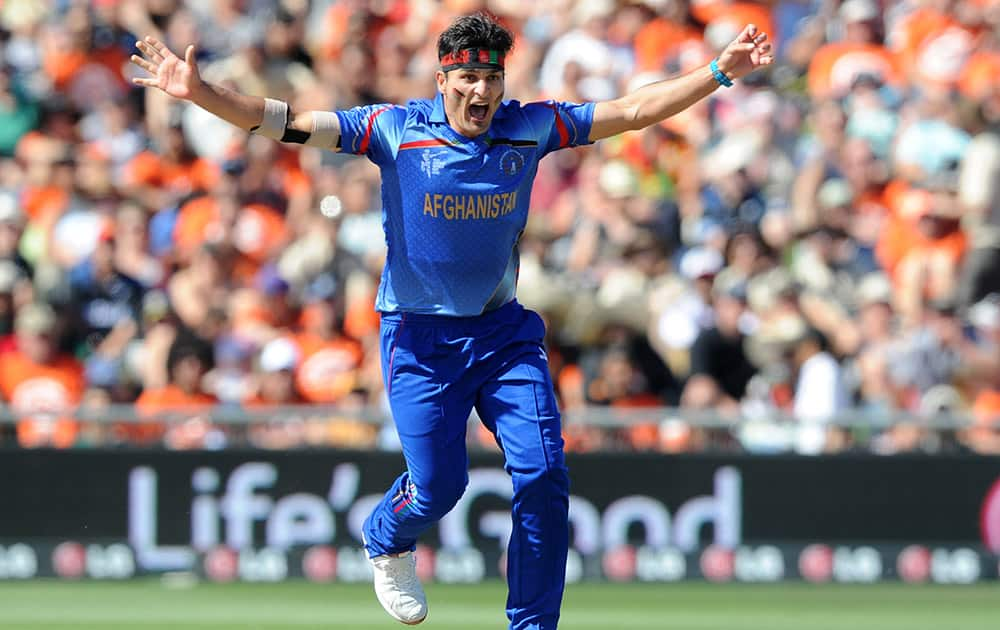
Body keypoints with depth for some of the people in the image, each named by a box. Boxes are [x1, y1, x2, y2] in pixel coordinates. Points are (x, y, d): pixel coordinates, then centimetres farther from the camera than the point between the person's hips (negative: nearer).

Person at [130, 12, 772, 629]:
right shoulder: (395, 130, -11)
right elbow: (288, 122, -18)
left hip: (503, 330, 3)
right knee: (438, 484, -4)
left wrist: (720, 72, -8)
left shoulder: (529, 129, -3)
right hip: (421, 339, -3)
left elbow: (635, 110, -1)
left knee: (544, 474, -10)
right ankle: (387, 542, 33)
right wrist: (201, 94, -30)